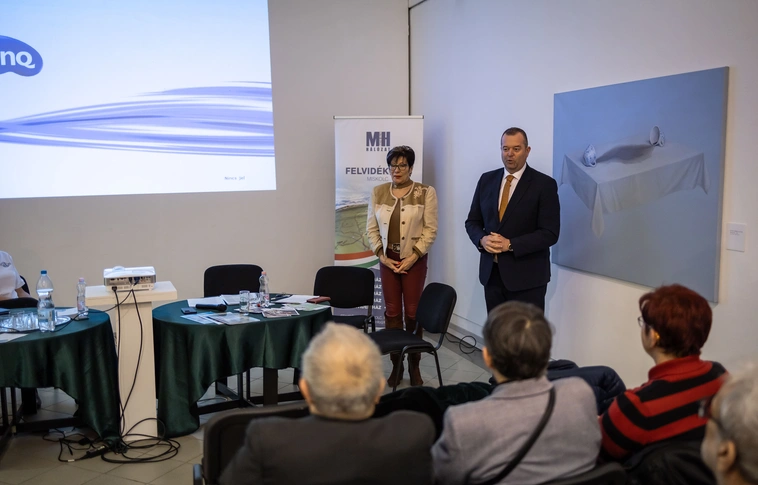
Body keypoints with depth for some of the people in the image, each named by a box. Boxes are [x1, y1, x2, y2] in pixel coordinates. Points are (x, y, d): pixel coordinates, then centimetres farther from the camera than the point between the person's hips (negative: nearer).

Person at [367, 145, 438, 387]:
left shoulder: (426, 193, -5)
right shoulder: (378, 192, 4)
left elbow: (430, 229, -6)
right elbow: (371, 228, 5)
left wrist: (413, 257, -13)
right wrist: (382, 255, -6)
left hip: (414, 260, -2)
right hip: (387, 259, 2)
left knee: (413, 312, 1)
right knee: (392, 311, 5)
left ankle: (414, 365, 15)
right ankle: (396, 364, 17)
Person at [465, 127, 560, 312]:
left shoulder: (544, 184, -7)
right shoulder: (487, 180, 9)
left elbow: (550, 233, -11)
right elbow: (472, 221, 12)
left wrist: (510, 245, -20)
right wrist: (482, 239, -10)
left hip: (527, 276, -4)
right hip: (492, 273, 5)